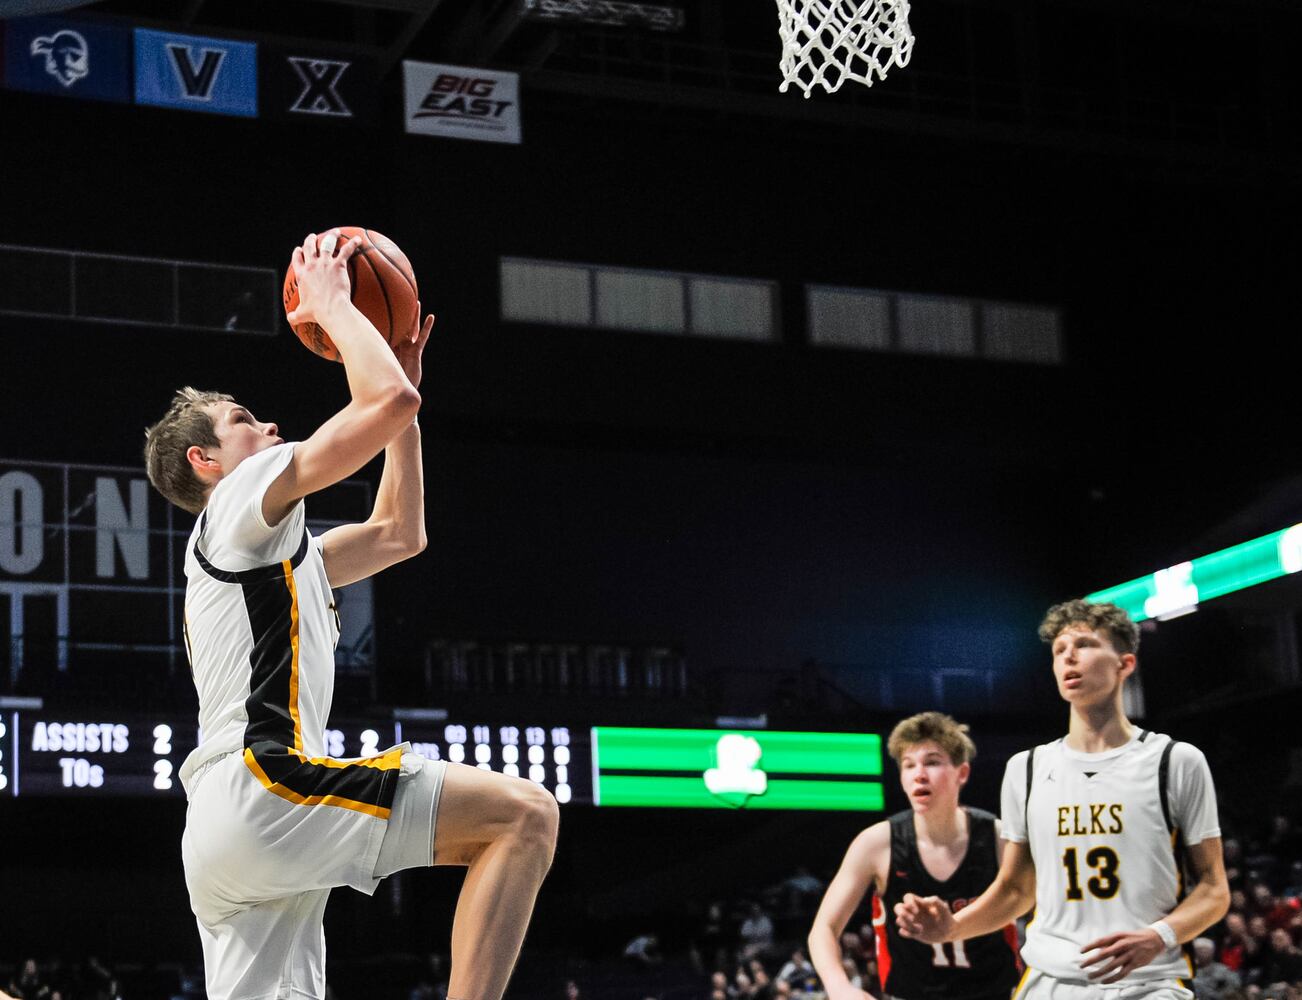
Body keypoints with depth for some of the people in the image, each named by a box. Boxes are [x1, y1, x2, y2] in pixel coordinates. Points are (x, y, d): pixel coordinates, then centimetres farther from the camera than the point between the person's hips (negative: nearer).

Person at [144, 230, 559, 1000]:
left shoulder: (273, 551, 33)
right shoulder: (241, 501, 6)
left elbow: (399, 534, 39)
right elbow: (390, 403, -6)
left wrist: (404, 377, 36)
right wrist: (330, 300, 10)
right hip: (261, 786, -10)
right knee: (523, 813, -15)